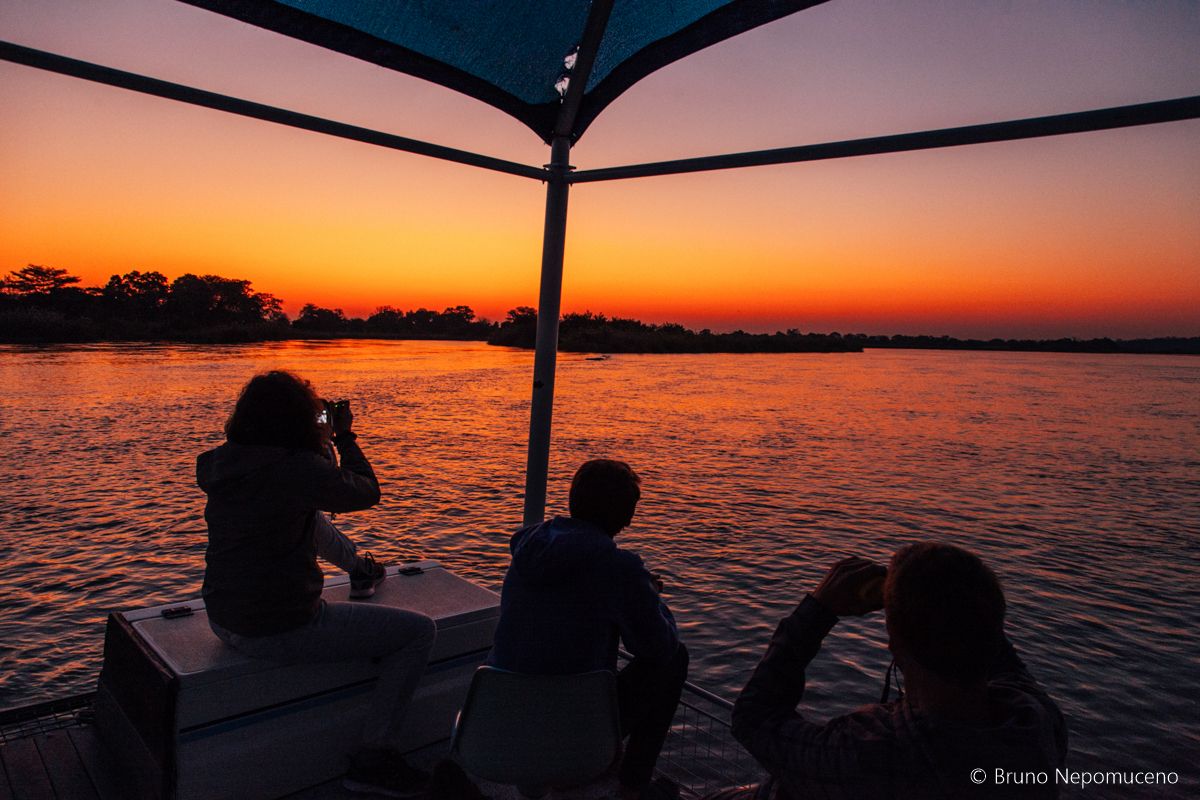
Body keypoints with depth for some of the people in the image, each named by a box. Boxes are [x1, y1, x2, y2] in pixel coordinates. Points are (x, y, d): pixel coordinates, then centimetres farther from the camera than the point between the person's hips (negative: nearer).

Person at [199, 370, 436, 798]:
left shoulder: (220, 462, 0)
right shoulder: (299, 468, -24)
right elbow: (368, 493, -8)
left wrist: (321, 440, 18)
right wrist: (344, 435, 3)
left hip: (222, 618, 9)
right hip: (278, 631, -9)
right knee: (419, 631, 1)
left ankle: (360, 568, 53)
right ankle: (372, 758, 9)